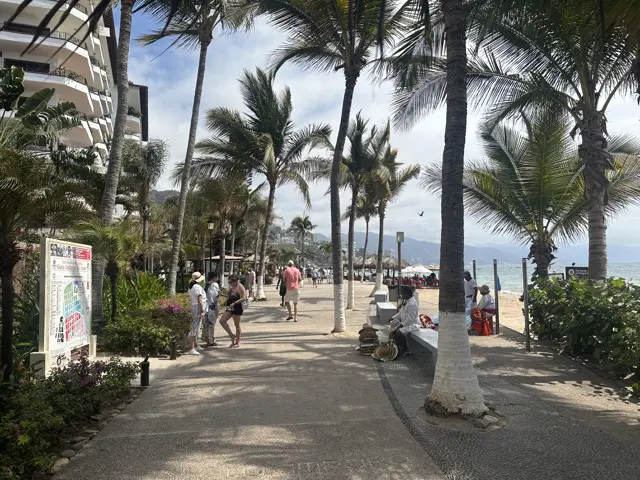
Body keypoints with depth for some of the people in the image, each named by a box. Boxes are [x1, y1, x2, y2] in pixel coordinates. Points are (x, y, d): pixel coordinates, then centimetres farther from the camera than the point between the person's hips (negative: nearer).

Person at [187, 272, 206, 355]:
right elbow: (199, 300, -19)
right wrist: (202, 311, -18)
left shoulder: (191, 287, 13)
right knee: (195, 327, -11)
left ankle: (196, 346, 34)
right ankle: (192, 349, -14)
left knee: (195, 327, 20)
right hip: (198, 307, -10)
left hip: (193, 307, 10)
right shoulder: (198, 287, -15)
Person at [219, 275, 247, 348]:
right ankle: (232, 336, 12)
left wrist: (234, 303, -29)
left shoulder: (240, 287, -13)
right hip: (230, 308, 9)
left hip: (237, 308, -9)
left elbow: (244, 298, -22)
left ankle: (237, 343, 14)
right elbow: (228, 297, 19)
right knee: (222, 321, 1)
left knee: (237, 325, 2)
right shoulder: (231, 287, 12)